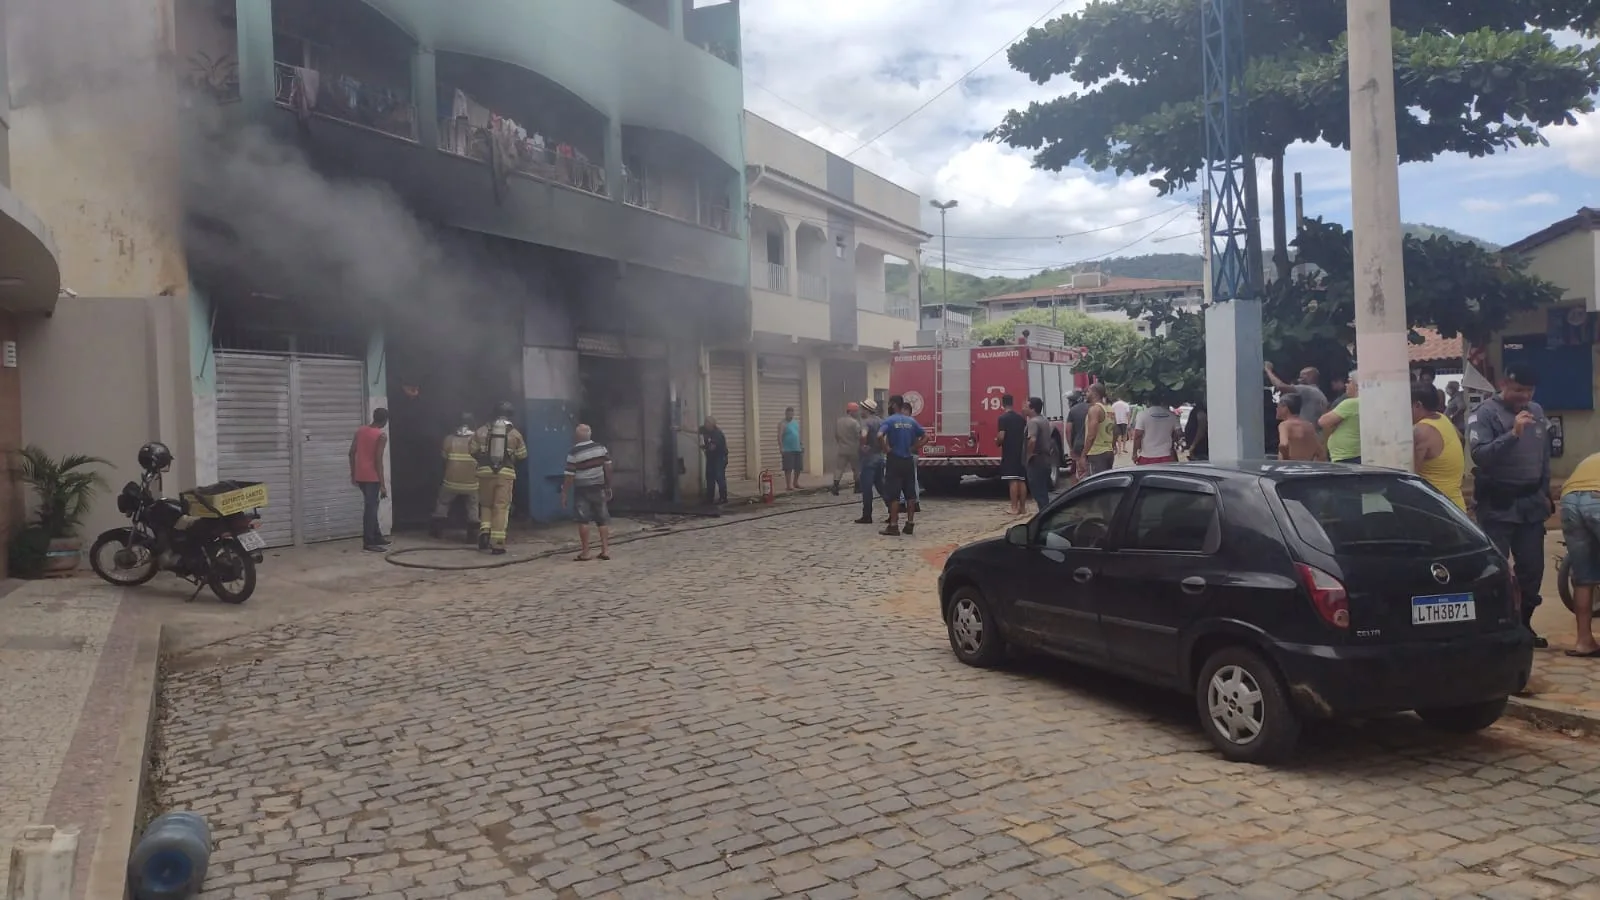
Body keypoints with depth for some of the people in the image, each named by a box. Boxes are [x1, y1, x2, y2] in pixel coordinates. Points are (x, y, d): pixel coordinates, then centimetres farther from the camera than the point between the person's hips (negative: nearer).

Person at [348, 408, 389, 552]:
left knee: (371, 505, 18)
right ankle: (368, 542, -1)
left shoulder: (360, 430, 8)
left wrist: (353, 474, 18)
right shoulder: (381, 436, -13)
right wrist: (382, 485, -15)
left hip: (360, 475, 7)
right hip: (372, 477, -7)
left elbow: (352, 453, 9)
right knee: (371, 507, -3)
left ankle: (377, 536, 26)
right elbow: (378, 460, -17)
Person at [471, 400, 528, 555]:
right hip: (506, 473, -1)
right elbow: (522, 455, 6)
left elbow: (473, 451, 7)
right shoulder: (515, 433, 1)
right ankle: (497, 543, -3)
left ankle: (484, 532, -1)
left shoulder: (483, 431, 3)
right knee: (501, 507, 0)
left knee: (485, 504, 19)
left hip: (486, 472, 1)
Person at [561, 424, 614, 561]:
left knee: (583, 520, 0)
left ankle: (585, 552, 0)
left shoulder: (573, 454, -12)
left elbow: (570, 476, -13)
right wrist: (608, 487, 13)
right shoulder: (601, 448, 1)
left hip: (582, 490, -4)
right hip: (598, 488, 4)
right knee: (603, 519, 8)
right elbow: (608, 469, 3)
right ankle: (605, 550, 7)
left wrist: (564, 494, -6)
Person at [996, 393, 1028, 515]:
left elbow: (1001, 437, -16)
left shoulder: (1003, 418, -10)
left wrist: (997, 441, 4)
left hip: (1009, 453, -6)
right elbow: (1026, 435, 15)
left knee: (1013, 481, -7)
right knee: (1022, 480, 9)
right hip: (1021, 453, 6)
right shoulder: (1021, 418, 11)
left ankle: (1014, 508, -7)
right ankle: (1022, 507, 13)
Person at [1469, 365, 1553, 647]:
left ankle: (1524, 624, 20)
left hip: (1531, 503, 6)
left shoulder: (1537, 411, 11)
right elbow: (1478, 454, -22)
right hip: (1498, 505, -6)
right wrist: (1513, 434, -31)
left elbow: (1544, 455, 19)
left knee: (1533, 567, 8)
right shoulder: (1484, 413, -8)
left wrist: (1545, 492, 18)